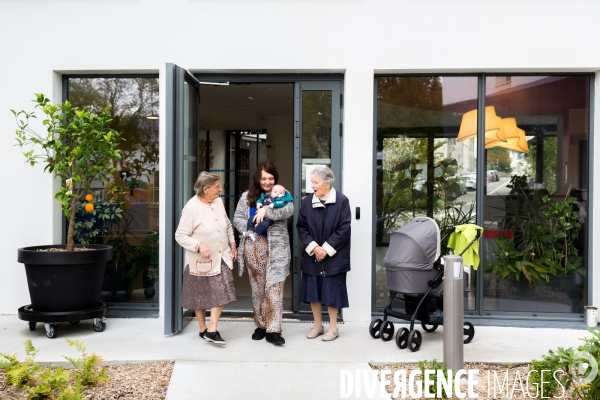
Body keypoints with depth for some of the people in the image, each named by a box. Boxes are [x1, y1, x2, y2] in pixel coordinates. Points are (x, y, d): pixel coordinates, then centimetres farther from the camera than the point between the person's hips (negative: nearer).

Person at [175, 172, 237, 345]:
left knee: (221, 292, -4)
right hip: (200, 261, -5)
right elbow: (180, 235, -18)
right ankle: (203, 329, 27)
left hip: (220, 258, 5)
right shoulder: (191, 208, -20)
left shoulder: (218, 202, 0)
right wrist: (199, 246, -30)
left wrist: (232, 245, 9)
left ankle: (212, 330, 3)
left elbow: (227, 224, 14)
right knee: (200, 296, 11)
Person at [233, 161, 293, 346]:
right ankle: (260, 326, 21)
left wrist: (266, 210, -25)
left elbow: (288, 210, -14)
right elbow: (237, 219, 6)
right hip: (254, 247, 2)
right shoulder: (247, 197, 11)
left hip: (276, 249, -2)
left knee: (274, 288, -7)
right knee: (257, 288, 9)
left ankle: (273, 330, -5)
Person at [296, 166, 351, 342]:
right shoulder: (307, 201, 0)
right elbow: (301, 227, 1)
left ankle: (333, 327, 20)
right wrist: (313, 247, -11)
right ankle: (317, 325, 26)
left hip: (333, 257, -4)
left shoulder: (342, 201, -10)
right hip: (312, 255, 4)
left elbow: (344, 230, -12)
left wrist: (326, 249, -14)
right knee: (313, 291, 10)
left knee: (331, 292, 4)